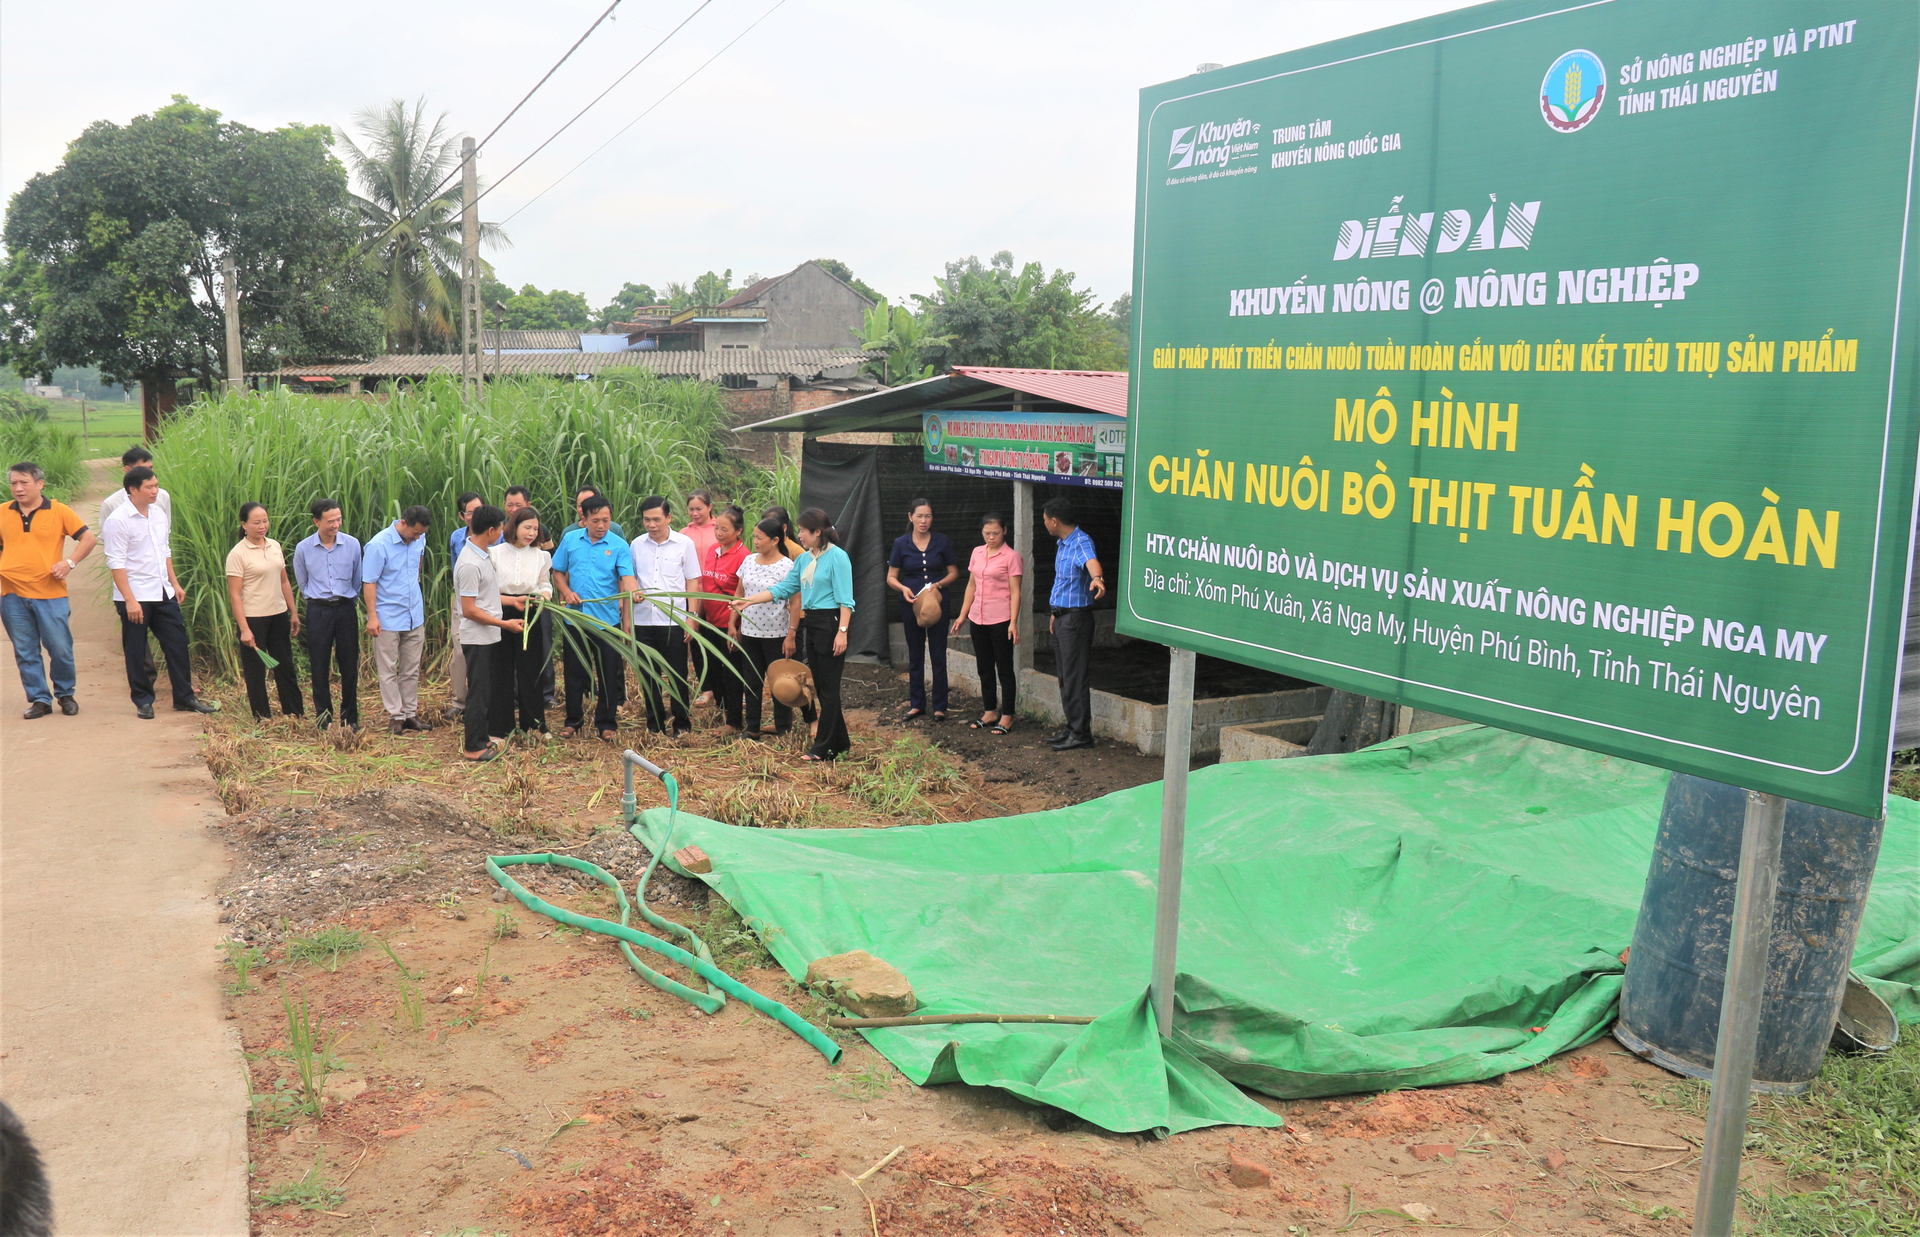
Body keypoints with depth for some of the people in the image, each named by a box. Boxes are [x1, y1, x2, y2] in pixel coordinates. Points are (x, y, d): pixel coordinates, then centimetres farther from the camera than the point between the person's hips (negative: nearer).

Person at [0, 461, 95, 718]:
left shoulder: (59, 511, 0)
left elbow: (88, 538, 4)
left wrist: (69, 562, -8)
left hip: (50, 594, -3)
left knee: (61, 649, 1)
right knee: (25, 652, 6)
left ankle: (65, 694, 20)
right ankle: (39, 699, 16)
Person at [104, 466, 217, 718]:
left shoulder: (159, 514, 8)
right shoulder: (118, 521, -13)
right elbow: (116, 563, -15)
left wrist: (175, 583, 14)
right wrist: (129, 600, -19)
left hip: (163, 593, 6)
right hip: (134, 596, -6)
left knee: (177, 642, 7)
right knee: (136, 651, 5)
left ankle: (185, 697, 16)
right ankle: (143, 701, 16)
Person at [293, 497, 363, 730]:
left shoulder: (352, 544, -4)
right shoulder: (303, 549, -4)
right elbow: (302, 583, 13)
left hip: (345, 609, 0)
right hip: (318, 612, 0)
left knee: (350, 666, 3)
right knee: (320, 667, 4)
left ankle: (350, 717, 15)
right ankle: (324, 717, 16)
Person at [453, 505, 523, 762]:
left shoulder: (484, 553, 7)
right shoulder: (470, 564, -23)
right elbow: (469, 610, -23)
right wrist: (505, 624, -19)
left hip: (490, 636, 9)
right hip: (477, 638, -9)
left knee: (489, 689, 17)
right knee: (479, 692, -1)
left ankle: (487, 735, 27)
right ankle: (474, 747, 8)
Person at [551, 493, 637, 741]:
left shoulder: (618, 545, -4)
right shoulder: (570, 539, 3)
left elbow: (627, 577, -15)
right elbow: (558, 572, 12)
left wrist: (634, 591, -37)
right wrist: (566, 592, -7)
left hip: (607, 617, -2)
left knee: (609, 673, 5)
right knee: (574, 671, 11)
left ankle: (606, 723, 18)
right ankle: (573, 720, 25)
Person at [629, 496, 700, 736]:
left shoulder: (684, 543, 0)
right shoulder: (637, 545, 6)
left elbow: (692, 581, 2)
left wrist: (691, 616, -4)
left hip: (674, 620, -3)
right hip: (643, 619, 3)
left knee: (677, 676, 3)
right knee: (648, 676, 9)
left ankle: (681, 725, 14)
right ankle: (654, 724, 20)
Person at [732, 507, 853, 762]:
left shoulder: (837, 557, -11)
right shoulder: (805, 559, 13)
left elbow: (845, 599, -15)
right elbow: (783, 588, 16)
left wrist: (842, 631, -20)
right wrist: (748, 601, 10)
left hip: (831, 623, -9)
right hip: (812, 624, 9)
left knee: (828, 687, -3)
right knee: (821, 686, 12)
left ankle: (824, 748, 4)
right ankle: (840, 741, 21)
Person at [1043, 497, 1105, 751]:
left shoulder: (1081, 542, -17)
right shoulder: (1063, 544, 14)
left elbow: (1091, 561, -41)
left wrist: (1097, 578, -63)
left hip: (1076, 618, -10)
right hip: (1062, 617, 10)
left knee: (1075, 677, -7)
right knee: (1064, 676, 14)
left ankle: (1081, 733, -1)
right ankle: (1072, 728, 23)